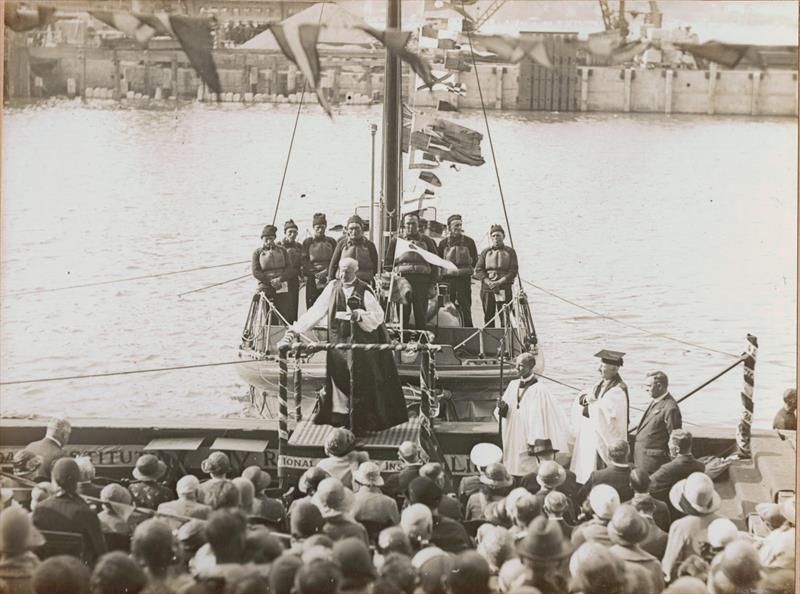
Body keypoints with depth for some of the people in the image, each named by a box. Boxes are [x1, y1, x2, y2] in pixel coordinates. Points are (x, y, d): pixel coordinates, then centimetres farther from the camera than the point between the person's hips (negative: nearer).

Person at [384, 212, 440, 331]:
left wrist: (432, 284, 2)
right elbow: (388, 264, 12)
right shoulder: (395, 241, 13)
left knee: (421, 316, 1)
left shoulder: (426, 241, 12)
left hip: (422, 281, 0)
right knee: (402, 315, 1)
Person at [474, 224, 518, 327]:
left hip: (504, 287, -2)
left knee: (504, 317, -7)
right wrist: (488, 281, -13)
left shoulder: (510, 251, 8)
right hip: (487, 288, 2)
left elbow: (514, 270, -1)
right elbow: (478, 270, 4)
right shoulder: (485, 252, 12)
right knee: (488, 318, 2)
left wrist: (500, 282, -13)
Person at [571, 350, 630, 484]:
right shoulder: (601, 384, 9)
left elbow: (605, 413, -27)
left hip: (605, 439, -9)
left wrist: (592, 403, -12)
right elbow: (581, 400, 11)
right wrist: (585, 398, -12)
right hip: (592, 435, 9)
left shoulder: (618, 390, -18)